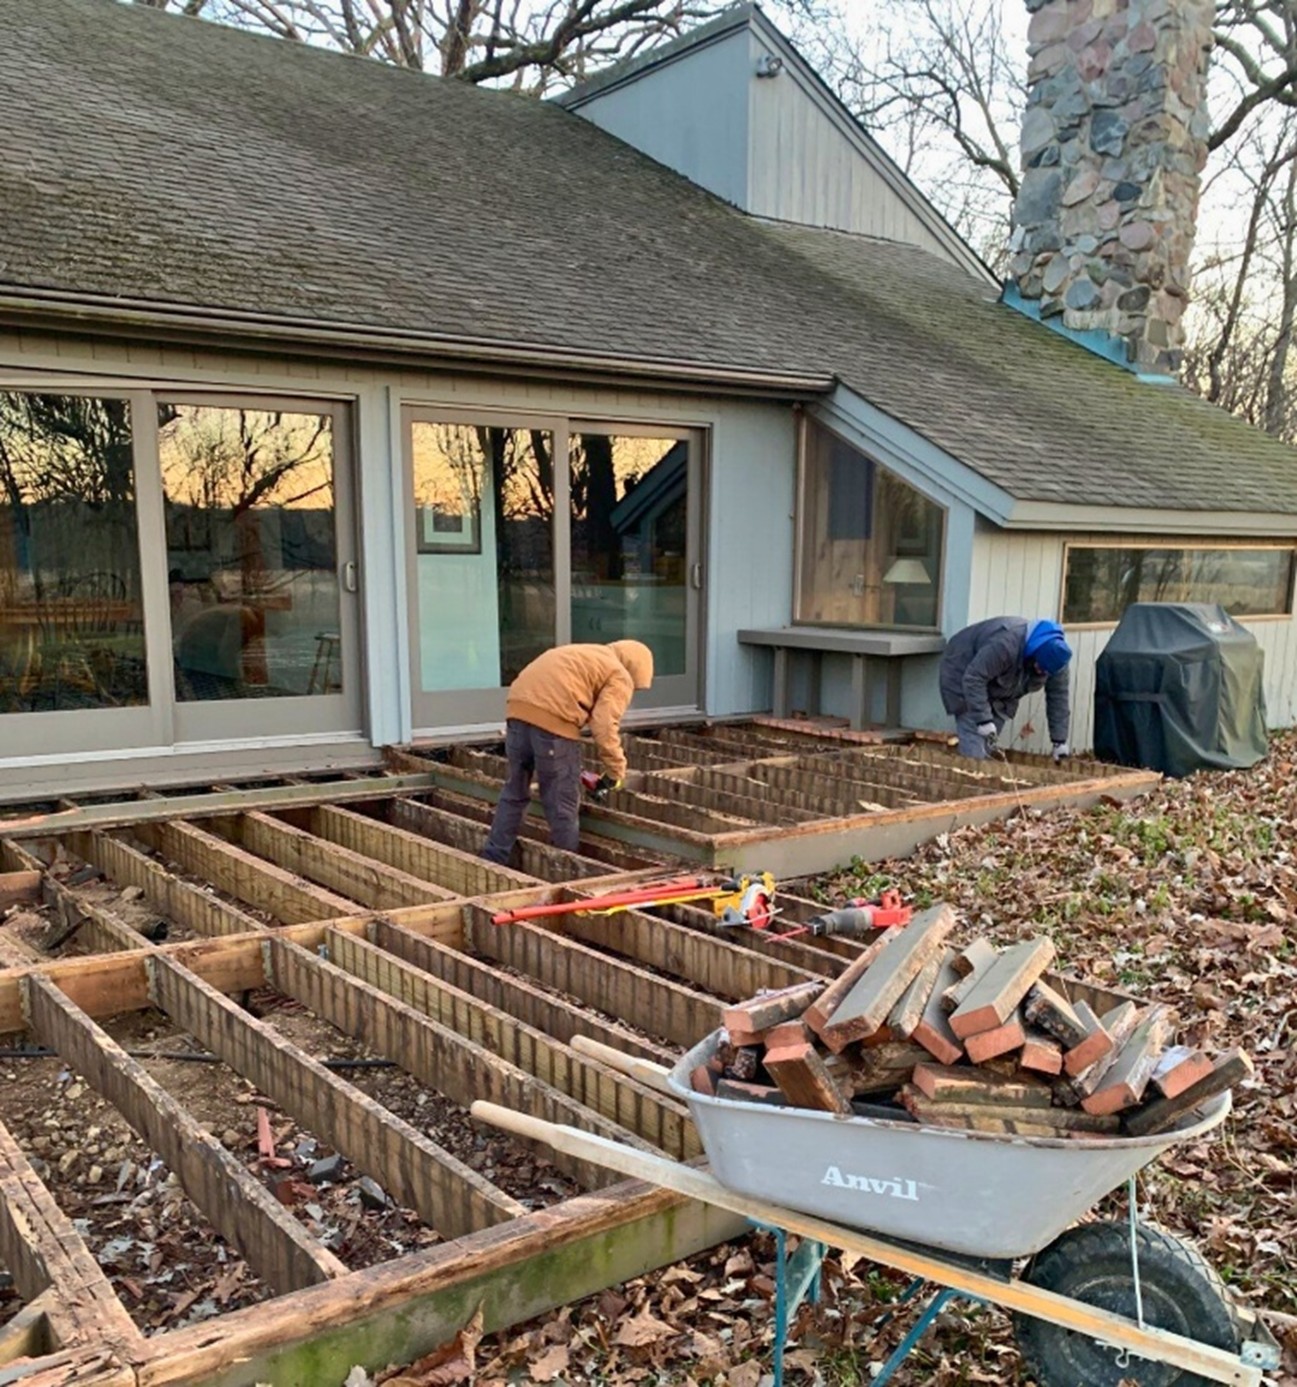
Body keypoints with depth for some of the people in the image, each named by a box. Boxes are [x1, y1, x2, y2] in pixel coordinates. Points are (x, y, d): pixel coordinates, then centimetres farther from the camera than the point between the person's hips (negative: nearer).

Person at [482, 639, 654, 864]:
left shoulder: (582, 656, 34)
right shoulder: (620, 678, 10)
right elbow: (604, 727, -4)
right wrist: (616, 772, 7)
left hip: (518, 707, 7)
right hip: (552, 717, -7)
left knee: (515, 792, 21)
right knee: (563, 804, 7)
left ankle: (491, 861, 26)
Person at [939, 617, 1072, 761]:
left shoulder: (1053, 657, -19)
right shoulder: (1006, 644, -42)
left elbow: (1058, 697, -11)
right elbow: (973, 679, -39)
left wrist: (1060, 741, -11)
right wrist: (983, 720, -40)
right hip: (964, 678, -7)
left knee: (988, 747, 3)